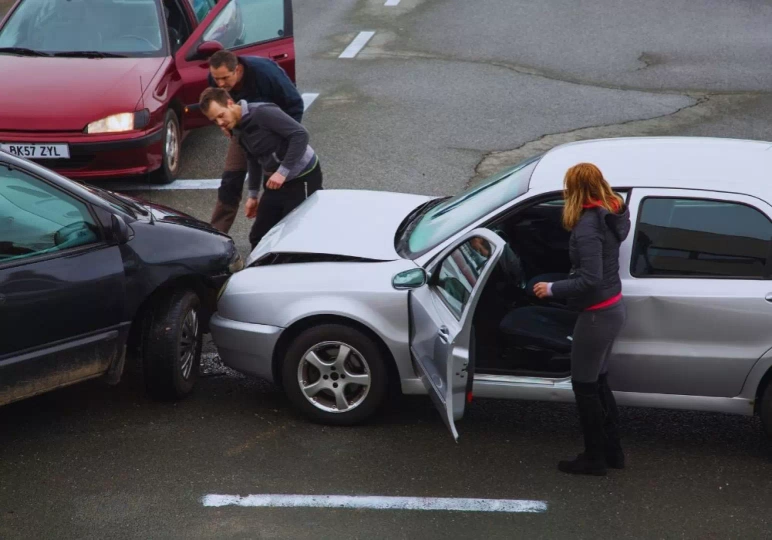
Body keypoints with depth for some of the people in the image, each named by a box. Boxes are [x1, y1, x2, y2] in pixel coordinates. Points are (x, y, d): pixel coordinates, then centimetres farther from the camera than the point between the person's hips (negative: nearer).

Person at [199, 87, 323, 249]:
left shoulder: (262, 112, -21)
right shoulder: (237, 130, 5)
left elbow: (301, 134, -26)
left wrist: (283, 172, -26)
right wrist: (253, 194, 21)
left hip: (303, 178, -8)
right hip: (275, 181, 8)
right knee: (259, 237, 8)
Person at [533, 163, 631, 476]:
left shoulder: (587, 226, -25)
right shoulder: (611, 213, 1)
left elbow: (590, 280, -28)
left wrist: (552, 289, -18)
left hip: (597, 315, -9)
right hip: (614, 308, 9)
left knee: (584, 387, 6)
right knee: (598, 382, 21)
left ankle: (595, 458, 18)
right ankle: (612, 451, 30)